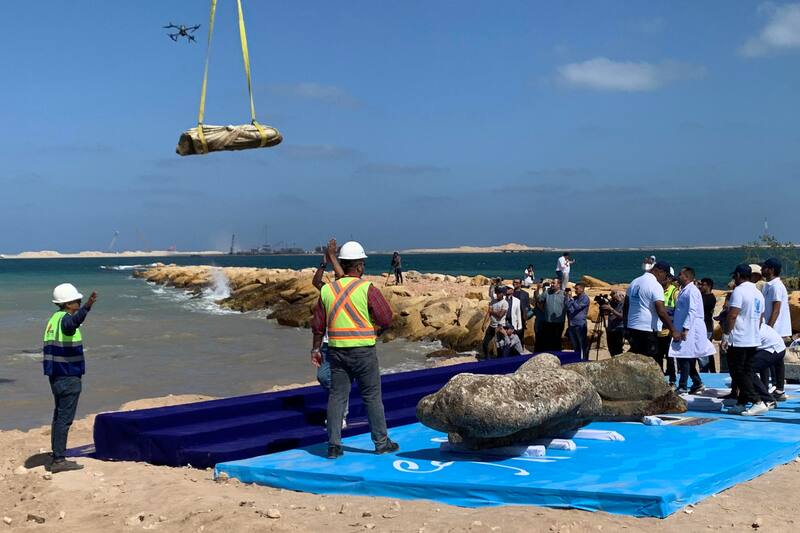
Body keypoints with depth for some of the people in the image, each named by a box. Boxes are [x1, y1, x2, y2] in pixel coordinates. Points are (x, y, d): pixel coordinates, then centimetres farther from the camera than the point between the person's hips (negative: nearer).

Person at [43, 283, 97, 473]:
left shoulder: (53, 319, 14)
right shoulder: (64, 318, -16)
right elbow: (74, 322, -42)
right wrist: (87, 307, -56)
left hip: (56, 376, 10)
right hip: (69, 377, -10)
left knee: (59, 417, 16)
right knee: (64, 418, -6)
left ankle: (56, 458, 22)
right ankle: (59, 460, -5)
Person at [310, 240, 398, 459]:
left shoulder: (327, 290, 4)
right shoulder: (367, 289, -9)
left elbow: (318, 324, 10)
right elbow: (386, 319, -10)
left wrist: (316, 349, 20)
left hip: (336, 350, 4)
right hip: (363, 350, -4)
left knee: (336, 396, 7)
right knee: (372, 397, 6)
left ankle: (333, 445, 6)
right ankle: (381, 442, 14)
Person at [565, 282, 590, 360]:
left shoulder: (585, 298, -3)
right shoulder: (574, 298, 16)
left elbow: (578, 307, -14)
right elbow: (568, 308, 10)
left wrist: (571, 299, -10)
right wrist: (567, 297, -1)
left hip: (580, 325, -7)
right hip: (572, 325, 7)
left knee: (583, 346, -3)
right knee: (575, 346, 12)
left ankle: (584, 361, -1)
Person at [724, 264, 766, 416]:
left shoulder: (739, 291, -13)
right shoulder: (758, 293, 14)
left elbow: (732, 315, -20)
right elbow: (761, 317, 19)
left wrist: (726, 333, -11)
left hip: (739, 340, -9)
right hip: (754, 340, 9)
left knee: (738, 373, -4)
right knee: (747, 372, 12)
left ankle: (757, 402, -12)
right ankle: (741, 404, 14)